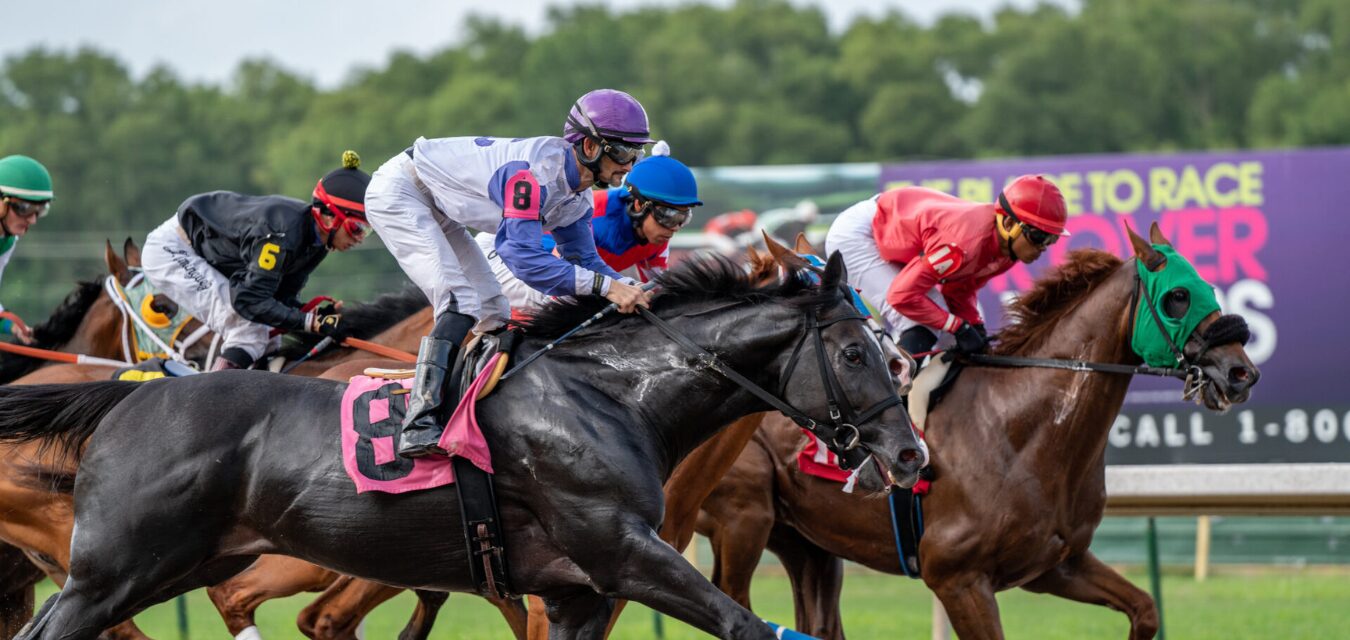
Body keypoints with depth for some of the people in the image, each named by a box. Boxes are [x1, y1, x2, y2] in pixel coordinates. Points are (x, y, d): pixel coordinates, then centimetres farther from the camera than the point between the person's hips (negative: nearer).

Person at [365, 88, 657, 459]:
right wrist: (606, 285, -42)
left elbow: (583, 260, 3)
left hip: (435, 210, 11)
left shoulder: (575, 196, -2)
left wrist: (633, 290, -16)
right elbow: (523, 257, -39)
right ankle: (418, 426, -32)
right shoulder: (536, 169, -32)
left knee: (494, 316, 8)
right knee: (461, 302, -25)